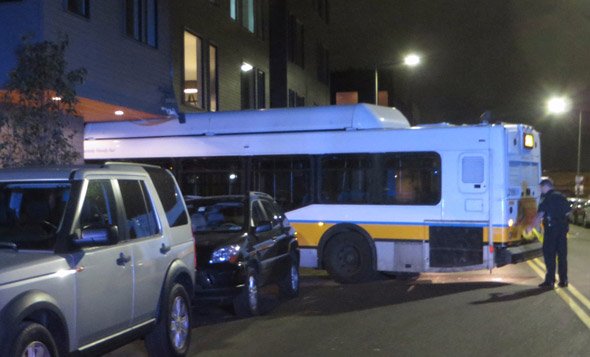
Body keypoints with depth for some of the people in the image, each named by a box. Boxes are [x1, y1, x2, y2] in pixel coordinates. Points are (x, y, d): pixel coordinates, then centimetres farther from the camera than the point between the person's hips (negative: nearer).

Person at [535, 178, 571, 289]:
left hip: (551, 228, -6)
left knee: (549, 255, -1)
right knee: (562, 255, 11)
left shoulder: (546, 198, -8)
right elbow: (567, 212, 13)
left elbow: (540, 214, -16)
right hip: (563, 228, 7)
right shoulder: (561, 196, 11)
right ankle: (563, 281, 15)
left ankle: (550, 281, -2)